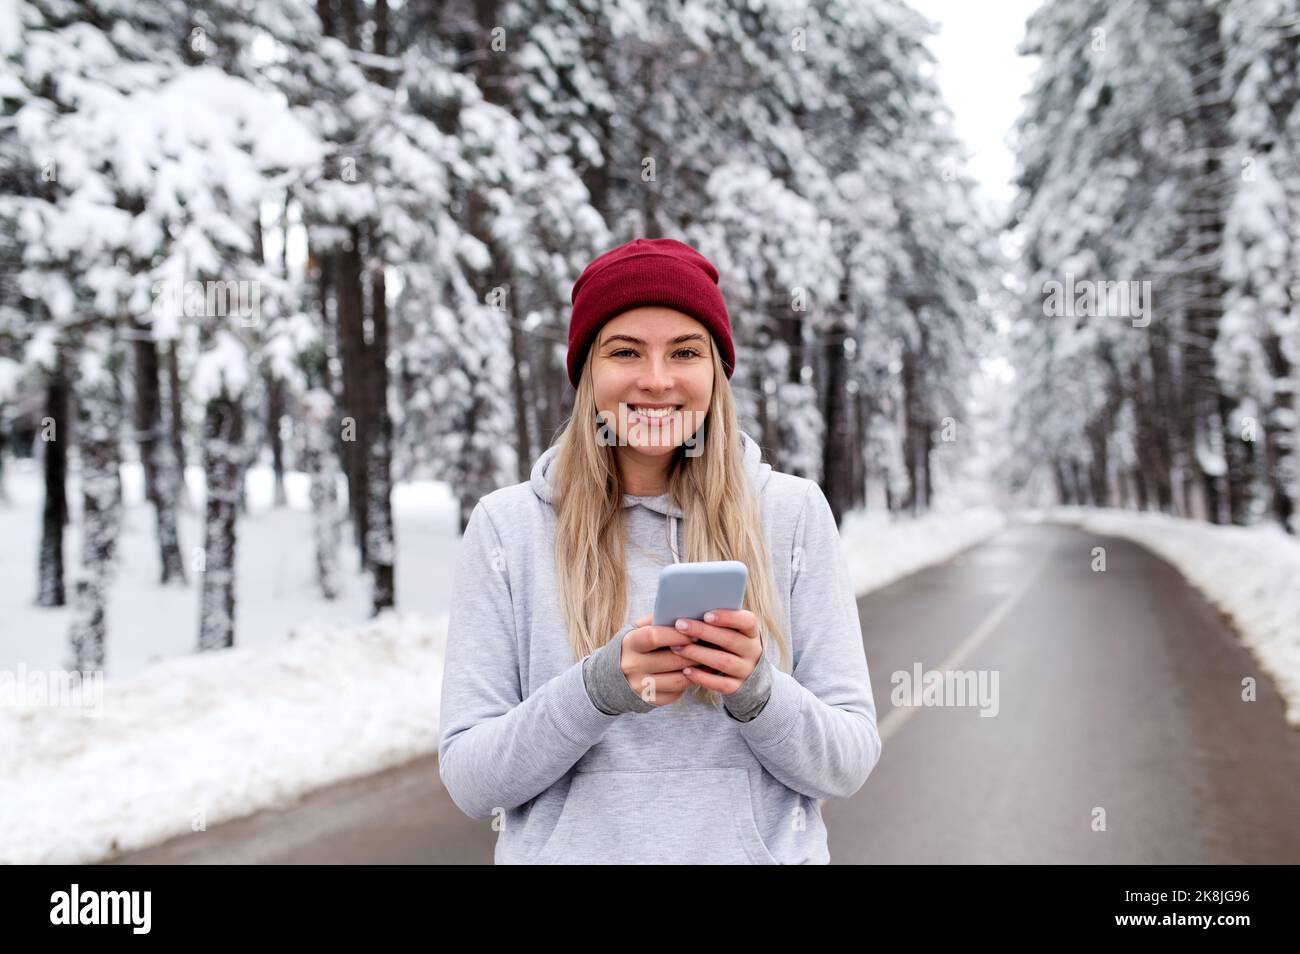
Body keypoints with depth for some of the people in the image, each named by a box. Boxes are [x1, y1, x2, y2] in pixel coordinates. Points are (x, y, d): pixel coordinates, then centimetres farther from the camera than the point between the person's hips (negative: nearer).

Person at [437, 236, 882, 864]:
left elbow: (850, 763, -6)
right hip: (570, 848, 0)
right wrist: (600, 687, -24)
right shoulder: (505, 525, -6)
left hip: (759, 848, 1)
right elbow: (468, 780, -9)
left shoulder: (792, 511, -5)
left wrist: (757, 688, -25)